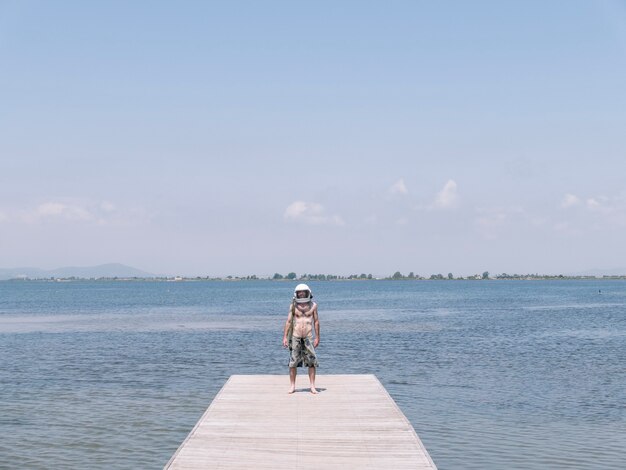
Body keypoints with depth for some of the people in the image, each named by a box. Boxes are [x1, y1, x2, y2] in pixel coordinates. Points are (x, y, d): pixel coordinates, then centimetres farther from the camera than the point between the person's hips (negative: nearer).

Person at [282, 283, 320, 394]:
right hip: (295, 337, 0)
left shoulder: (313, 305, 3)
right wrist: (285, 337, -3)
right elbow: (288, 321, 2)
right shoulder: (293, 305, 2)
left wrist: (317, 337, 4)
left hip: (308, 338, 0)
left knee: (312, 363, -1)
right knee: (293, 363, 2)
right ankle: (292, 386, 11)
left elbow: (316, 321, 7)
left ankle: (312, 386, 6)